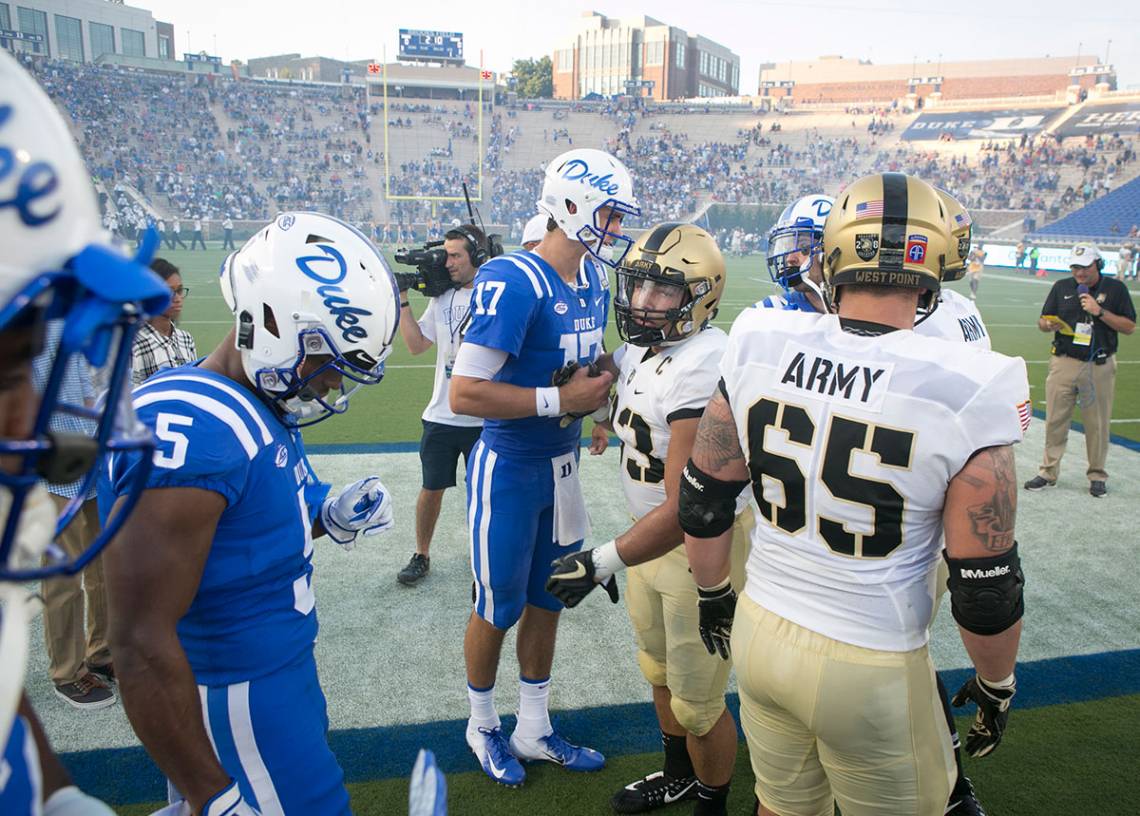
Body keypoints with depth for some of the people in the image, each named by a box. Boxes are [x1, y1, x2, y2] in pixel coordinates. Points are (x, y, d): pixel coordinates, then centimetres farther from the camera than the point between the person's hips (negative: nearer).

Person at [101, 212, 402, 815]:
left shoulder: (257, 407, 2)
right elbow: (142, 646, -27)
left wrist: (330, 517, -3)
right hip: (237, 707, -9)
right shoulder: (193, 431, -28)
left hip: (276, 670, 9)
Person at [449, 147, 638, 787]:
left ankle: (535, 729, 39)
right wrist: (560, 400, -23)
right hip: (509, 469, -7)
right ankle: (483, 726, 38)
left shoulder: (594, 279, 3)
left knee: (546, 601, 19)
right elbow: (465, 394, -26)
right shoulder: (515, 282, -24)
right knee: (498, 609, 11)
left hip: (563, 464, 8)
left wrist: (602, 386, -3)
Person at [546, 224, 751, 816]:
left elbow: (688, 507, -30)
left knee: (698, 701, 10)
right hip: (650, 531, 9)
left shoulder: (703, 366, -29)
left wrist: (606, 561, -28)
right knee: (660, 673, 27)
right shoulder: (640, 349, -2)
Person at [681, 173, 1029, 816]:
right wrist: (997, 684, 7)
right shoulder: (965, 392, -21)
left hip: (762, 633, 4)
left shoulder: (758, 351, -11)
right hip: (872, 669, -3)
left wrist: (714, 595, 17)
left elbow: (703, 502, -1)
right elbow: (986, 589, -13)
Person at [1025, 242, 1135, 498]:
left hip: (1099, 368, -1)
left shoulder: (1115, 289, 2)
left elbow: (1129, 327, -1)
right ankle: (1048, 473, 12)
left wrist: (1100, 312, -14)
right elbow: (1042, 321, 10)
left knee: (1098, 423, 5)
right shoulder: (1062, 287, 7)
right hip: (1064, 363, 2)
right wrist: (1049, 325, -14)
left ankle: (1097, 475, 19)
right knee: (1055, 420, 3)